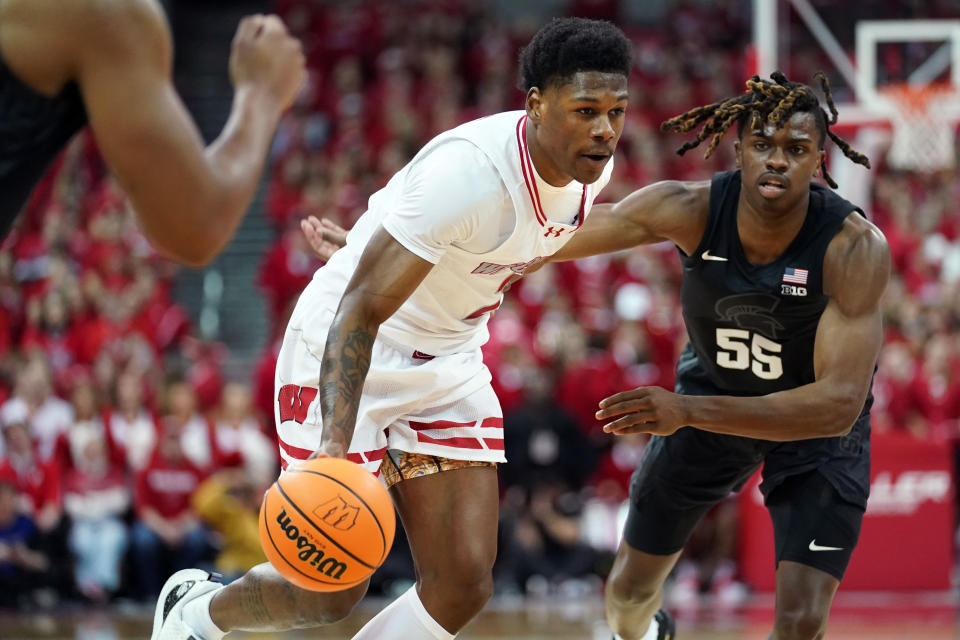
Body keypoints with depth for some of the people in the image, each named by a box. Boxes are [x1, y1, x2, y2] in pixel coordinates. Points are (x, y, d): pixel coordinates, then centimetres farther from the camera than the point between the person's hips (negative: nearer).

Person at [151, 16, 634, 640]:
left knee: (464, 583, -5)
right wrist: (335, 448, -43)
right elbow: (359, 310, -33)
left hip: (449, 365, 7)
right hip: (346, 353, -7)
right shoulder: (471, 173, -33)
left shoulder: (593, 164, -8)